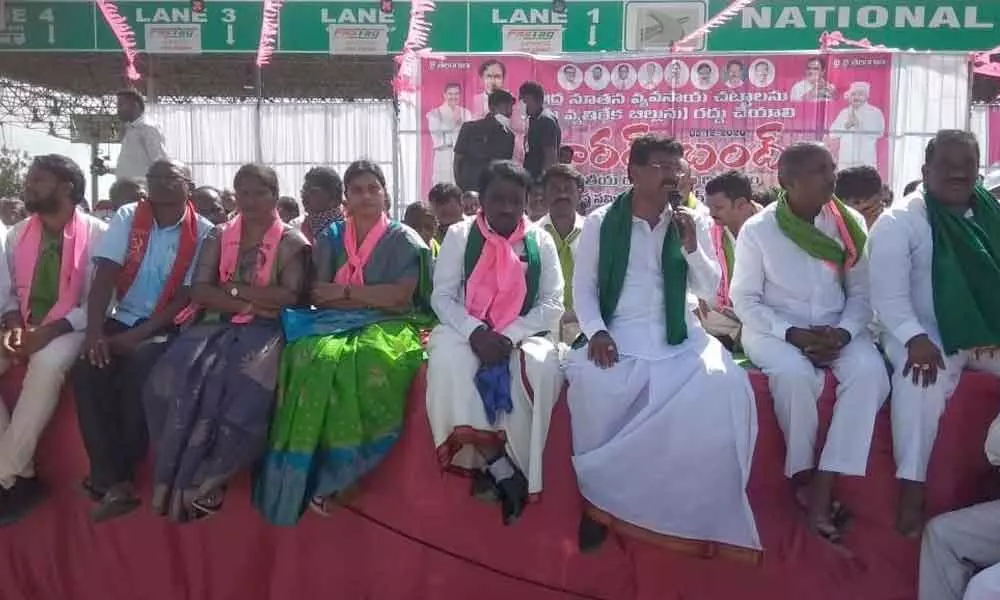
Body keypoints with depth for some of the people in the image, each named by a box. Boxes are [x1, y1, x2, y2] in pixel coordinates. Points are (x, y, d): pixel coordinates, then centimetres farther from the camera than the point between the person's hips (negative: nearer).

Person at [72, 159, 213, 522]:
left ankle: (113, 475, -14)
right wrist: (94, 331, -21)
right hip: (123, 318, 3)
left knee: (139, 371, -31)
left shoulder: (203, 233, -4)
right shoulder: (127, 218, 4)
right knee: (87, 371, -25)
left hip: (168, 327, -3)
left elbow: (186, 298, -9)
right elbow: (104, 276, -5)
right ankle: (114, 483, -22)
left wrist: (135, 337, -19)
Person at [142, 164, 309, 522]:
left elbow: (290, 297, -9)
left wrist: (234, 287, -6)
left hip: (265, 329, -3)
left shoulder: (291, 242, 4)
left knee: (243, 385, -33)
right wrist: (254, 302, -10)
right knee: (174, 376, -25)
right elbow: (199, 291, 3)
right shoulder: (218, 237, 14)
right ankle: (181, 477, -15)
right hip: (218, 324, 3)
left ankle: (203, 479, -16)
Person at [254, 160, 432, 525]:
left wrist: (344, 292, -5)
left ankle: (335, 474, -25)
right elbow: (318, 295, 4)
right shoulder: (330, 238, 15)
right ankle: (314, 474, -29)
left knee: (371, 360, -38)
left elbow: (401, 296, -6)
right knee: (318, 358, -34)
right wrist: (377, 298, -7)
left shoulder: (404, 240, 7)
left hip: (386, 327, -2)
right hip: (338, 325, 3)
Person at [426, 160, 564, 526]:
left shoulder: (540, 242, 4)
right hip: (466, 333, 0)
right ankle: (496, 465, -26)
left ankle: (509, 468, -18)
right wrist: (475, 332, -20)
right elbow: (442, 296, -2)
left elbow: (553, 303, 0)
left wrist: (509, 337, -15)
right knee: (448, 360, -33)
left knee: (543, 367, -31)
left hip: (522, 337, 1)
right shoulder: (459, 236, 3)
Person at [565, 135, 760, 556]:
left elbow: (709, 293, 6)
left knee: (724, 385, -27)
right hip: (618, 335, -2)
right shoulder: (600, 222, 3)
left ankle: (702, 508, -9)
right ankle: (599, 497, -9)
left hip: (679, 338, 2)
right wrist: (596, 332, -14)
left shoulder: (694, 222, 8)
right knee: (591, 383, -33)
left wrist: (691, 247, -9)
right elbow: (583, 287, 3)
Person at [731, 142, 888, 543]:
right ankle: (802, 476, -10)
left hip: (837, 329, 3)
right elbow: (744, 300, -5)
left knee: (870, 371, -27)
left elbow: (861, 292, 4)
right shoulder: (757, 230, -7)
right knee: (794, 373, -35)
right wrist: (792, 334, -18)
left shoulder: (850, 224, 2)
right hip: (774, 329, -3)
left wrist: (843, 332, -15)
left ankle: (823, 486, -21)